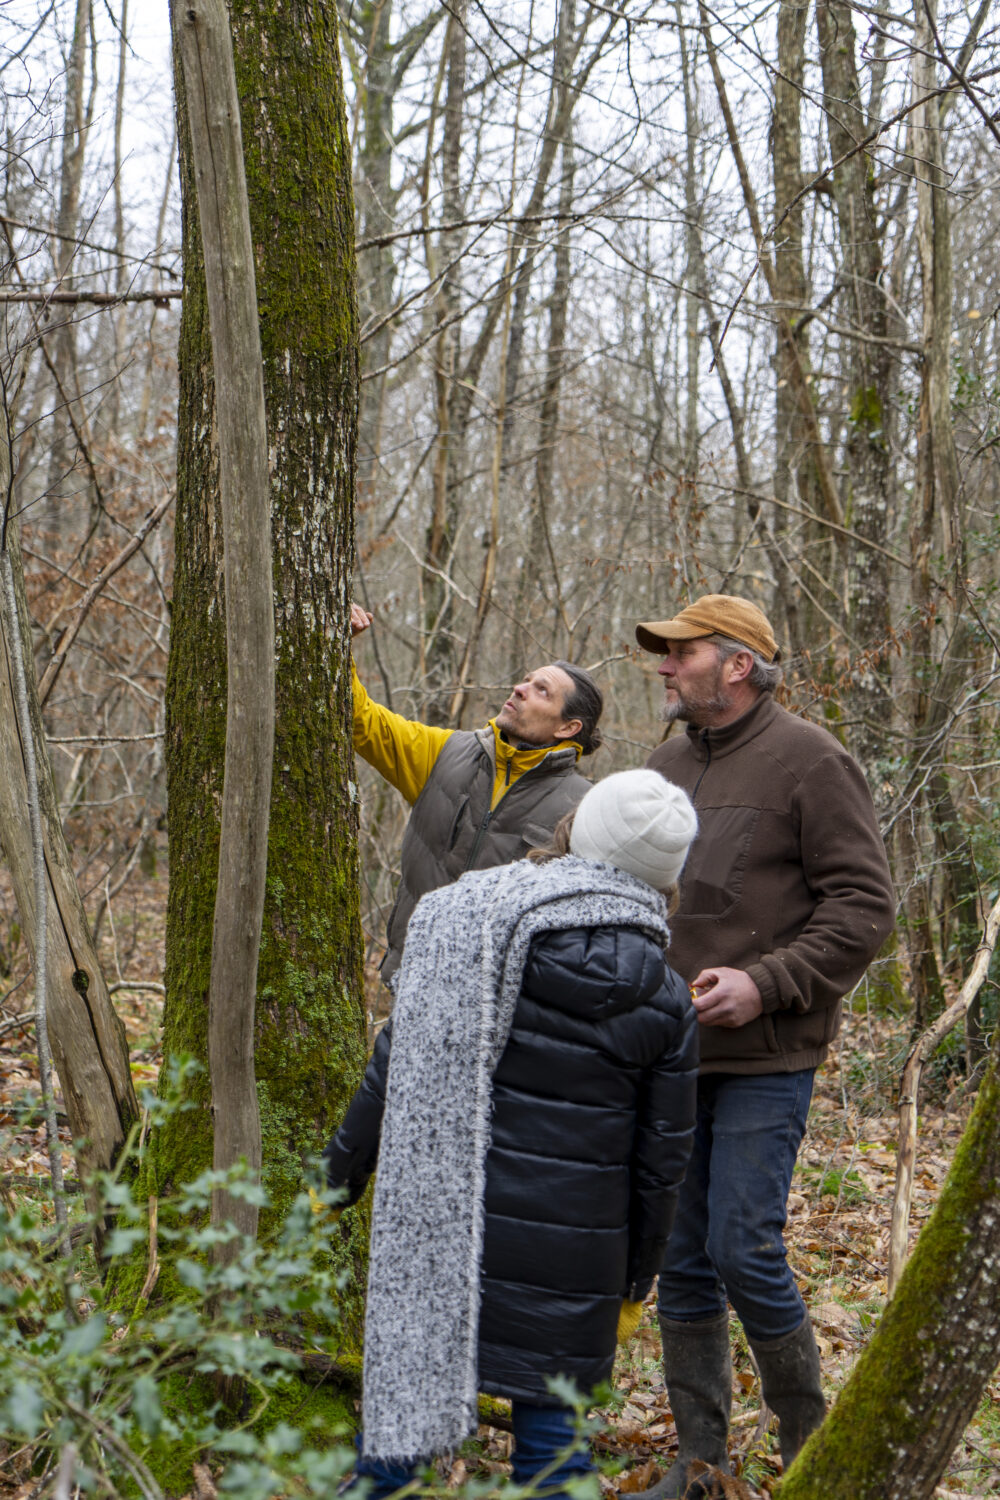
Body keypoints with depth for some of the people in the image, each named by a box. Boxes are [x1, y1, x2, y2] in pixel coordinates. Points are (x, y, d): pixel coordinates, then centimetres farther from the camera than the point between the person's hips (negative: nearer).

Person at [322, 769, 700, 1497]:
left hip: (442, 1220, 0)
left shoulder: (468, 927, -5)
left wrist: (341, 1175, 9)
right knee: (547, 1415, 10)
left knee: (401, 1383, 13)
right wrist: (634, 1284, 16)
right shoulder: (666, 1005, -2)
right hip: (569, 1257, 0)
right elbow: (660, 1159, 3)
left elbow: (397, 1064, -2)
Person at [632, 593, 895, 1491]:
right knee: (682, 1260, 10)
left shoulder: (809, 760, -8)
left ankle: (808, 1441, 15)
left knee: (745, 1252, -8)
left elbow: (866, 906, -11)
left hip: (765, 1056, -7)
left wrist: (766, 984, -19)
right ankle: (700, 1458, 23)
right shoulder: (668, 763, 13)